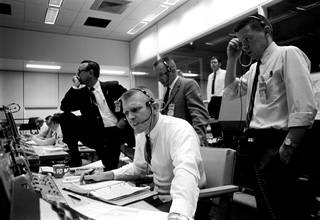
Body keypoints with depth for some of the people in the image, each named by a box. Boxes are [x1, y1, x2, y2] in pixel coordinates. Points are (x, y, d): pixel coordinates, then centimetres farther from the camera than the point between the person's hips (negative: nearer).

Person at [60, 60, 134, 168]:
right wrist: (75, 86, -1)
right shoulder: (81, 93, 12)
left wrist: (124, 119, -9)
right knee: (65, 117, -10)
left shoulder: (112, 86, 5)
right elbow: (64, 107, 3)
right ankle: (75, 159, -5)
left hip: (117, 131, -3)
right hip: (96, 134, 3)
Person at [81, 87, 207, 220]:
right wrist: (107, 175, 2)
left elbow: (186, 172, -41)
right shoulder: (141, 134, 0)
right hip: (158, 197, 7)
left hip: (184, 202, -6)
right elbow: (138, 167, 15)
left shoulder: (179, 129, -24)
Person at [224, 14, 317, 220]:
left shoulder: (288, 53, -8)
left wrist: (287, 148, -23)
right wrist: (232, 59, 11)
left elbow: (304, 108, -18)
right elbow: (231, 91, 22)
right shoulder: (254, 68, 15)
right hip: (257, 145, 9)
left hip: (275, 145, -8)